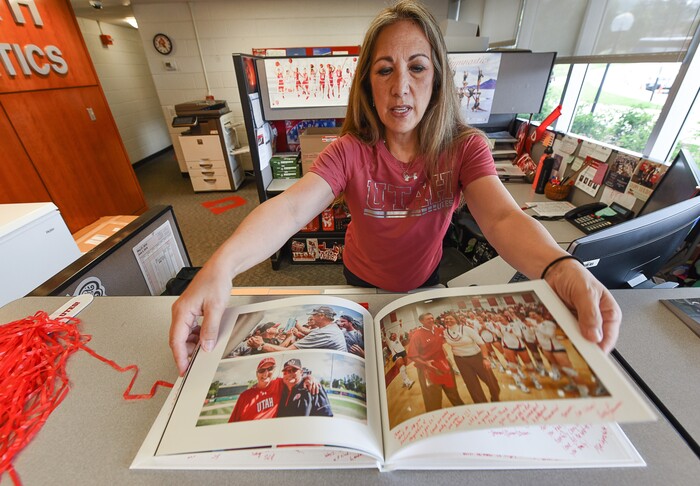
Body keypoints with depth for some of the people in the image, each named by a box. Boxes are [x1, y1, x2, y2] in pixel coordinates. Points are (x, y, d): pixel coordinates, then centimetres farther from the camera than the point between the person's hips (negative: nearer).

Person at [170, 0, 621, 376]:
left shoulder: (465, 148, -22)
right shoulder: (349, 152, -25)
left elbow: (502, 217, -36)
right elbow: (291, 208, -39)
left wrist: (560, 268, -58)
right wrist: (222, 265, -57)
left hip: (425, 279, 1)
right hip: (363, 282, 0)